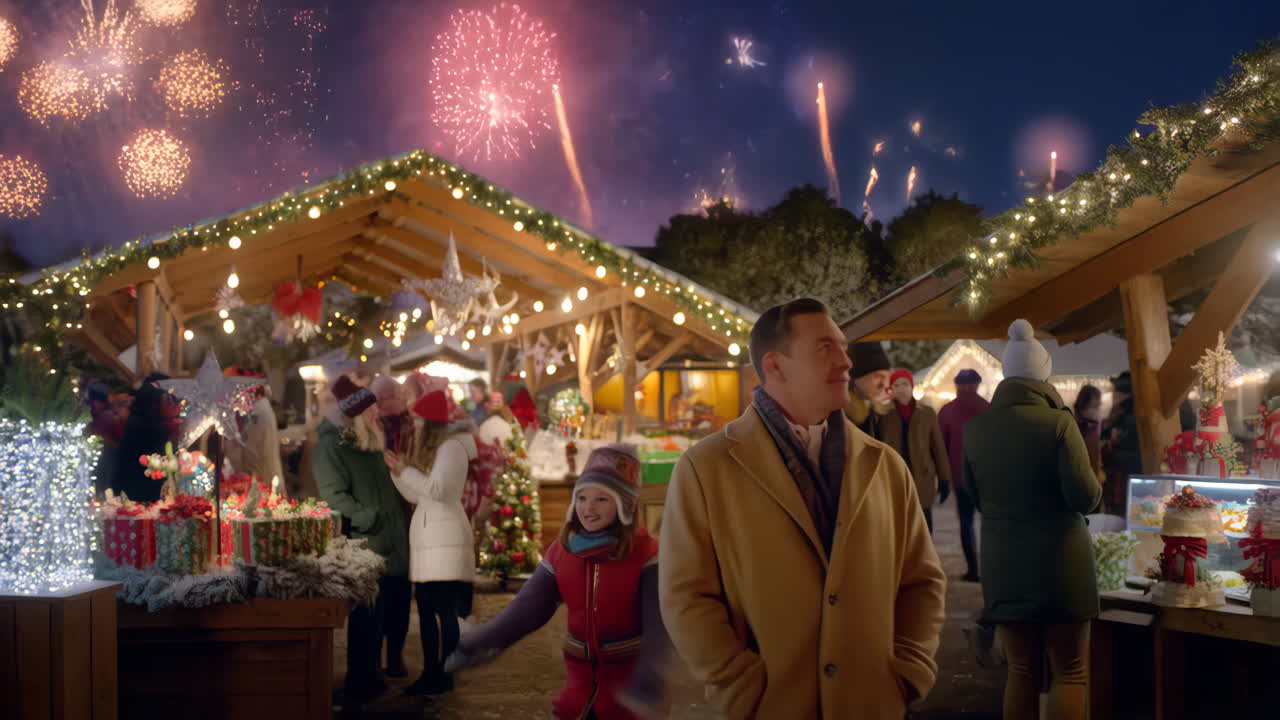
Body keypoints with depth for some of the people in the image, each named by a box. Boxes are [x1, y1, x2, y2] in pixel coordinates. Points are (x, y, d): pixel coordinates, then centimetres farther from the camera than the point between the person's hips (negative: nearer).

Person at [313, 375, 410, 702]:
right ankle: (359, 683, 9)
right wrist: (371, 520, -22)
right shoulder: (331, 446, -10)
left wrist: (397, 525, 14)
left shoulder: (372, 442, 17)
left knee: (377, 617, 14)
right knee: (364, 618, -1)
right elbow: (334, 497, -19)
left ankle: (370, 677, 24)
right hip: (361, 549, -8)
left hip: (386, 546, 8)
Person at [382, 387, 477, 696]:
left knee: (444, 611, -7)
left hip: (445, 541, -9)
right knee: (426, 610, 8)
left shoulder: (452, 447, -7)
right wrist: (398, 471, 4)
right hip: (426, 540, 9)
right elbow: (416, 496, 16)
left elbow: (438, 489, -18)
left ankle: (443, 677, -4)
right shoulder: (429, 448, 20)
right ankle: (430, 674, 13)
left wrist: (405, 471, -12)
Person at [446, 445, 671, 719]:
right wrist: (476, 645, -21)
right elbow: (528, 605, -7)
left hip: (628, 677, -4)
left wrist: (649, 683, -40)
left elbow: (658, 622, -24)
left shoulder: (645, 553, -15)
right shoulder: (561, 551, -1)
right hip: (580, 675, 4)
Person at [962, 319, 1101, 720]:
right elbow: (1086, 498, -15)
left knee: (1022, 670, 12)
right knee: (1070, 671, 4)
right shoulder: (1058, 422, -12)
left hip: (1003, 565, 4)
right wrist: (1094, 483, 7)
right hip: (1060, 563, -4)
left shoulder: (975, 428, 2)